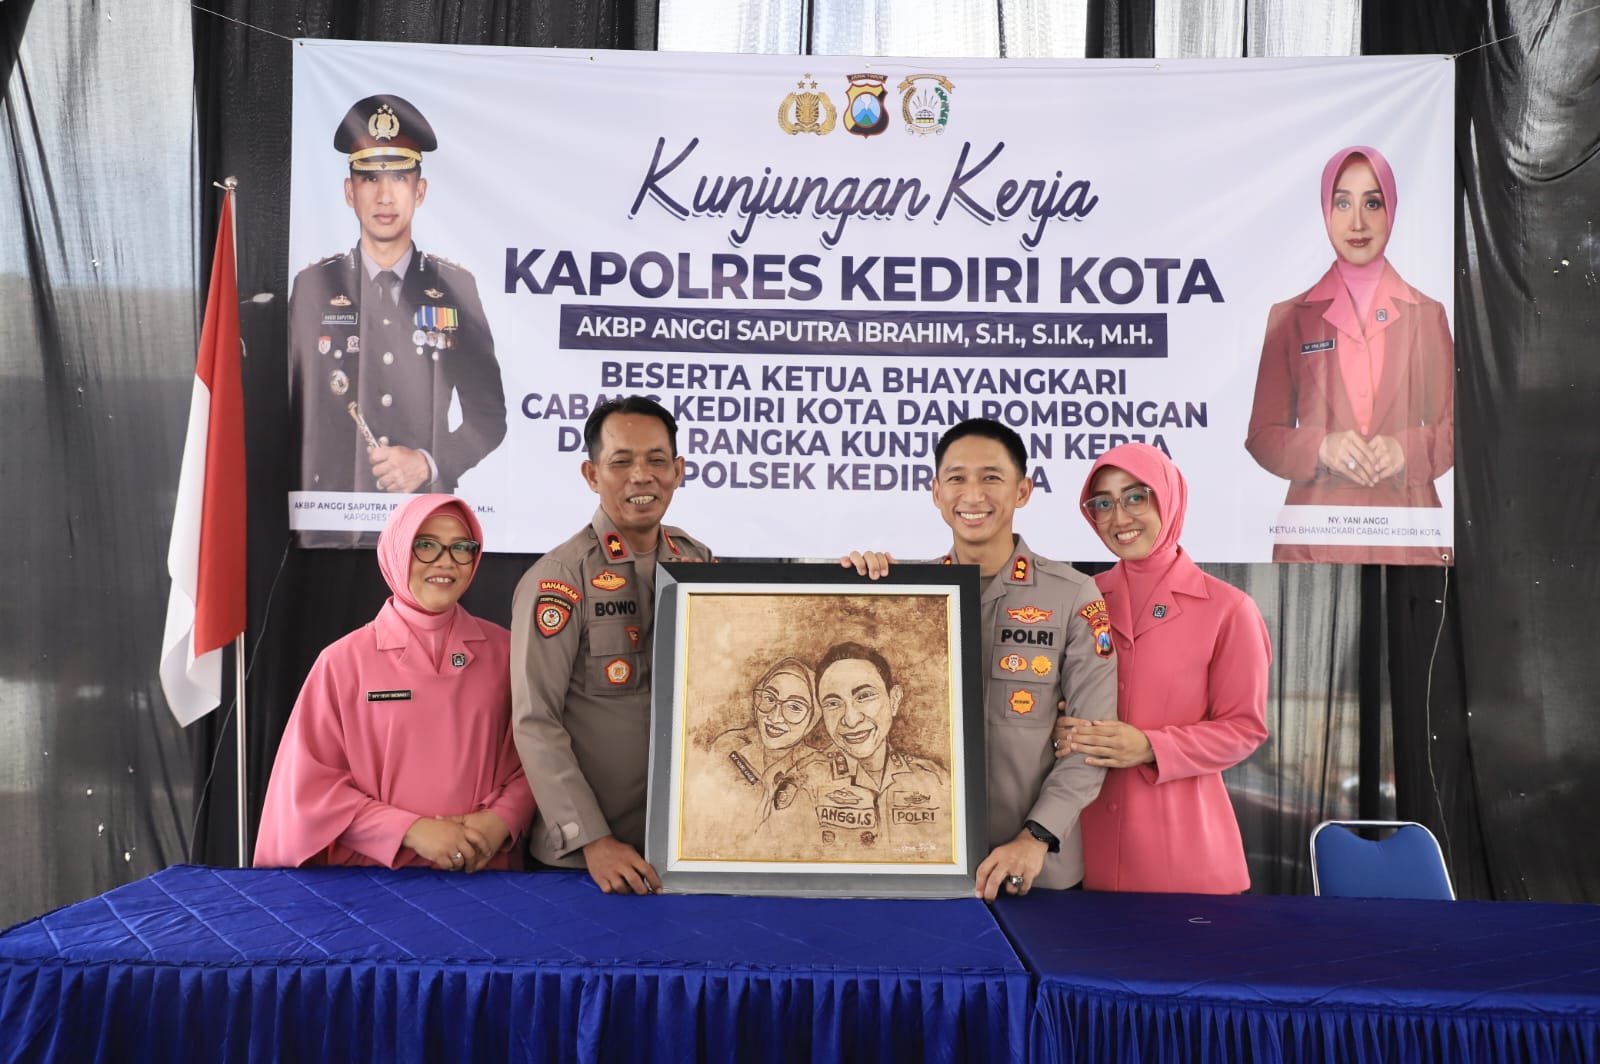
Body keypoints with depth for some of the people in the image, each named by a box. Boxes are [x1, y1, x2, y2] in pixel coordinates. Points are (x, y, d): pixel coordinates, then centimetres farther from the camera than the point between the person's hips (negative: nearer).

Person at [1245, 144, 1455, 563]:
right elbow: (1262, 435, 1)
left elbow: (1453, 426, 6)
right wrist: (1320, 448, -17)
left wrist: (1407, 450, -13)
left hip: (1405, 530, 1)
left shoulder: (1427, 314, 4)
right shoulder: (1289, 317, 1)